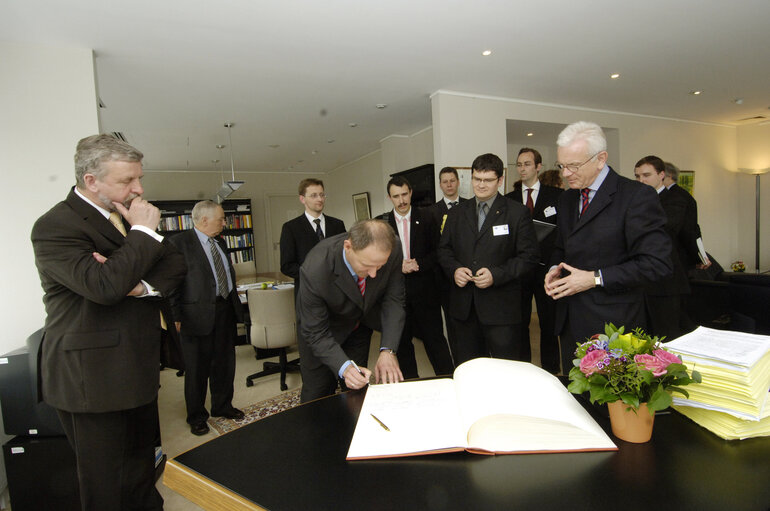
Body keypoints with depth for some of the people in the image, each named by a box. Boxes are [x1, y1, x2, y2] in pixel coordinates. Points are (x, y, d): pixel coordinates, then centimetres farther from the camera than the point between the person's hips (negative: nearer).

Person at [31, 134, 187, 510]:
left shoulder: (130, 216, 8)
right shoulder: (55, 227, -15)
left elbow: (175, 263, 6)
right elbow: (103, 286, -30)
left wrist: (140, 284, -14)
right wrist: (143, 232, -21)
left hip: (138, 371, 7)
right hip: (92, 379, -7)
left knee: (143, 467, 19)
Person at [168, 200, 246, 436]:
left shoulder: (219, 242, 13)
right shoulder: (179, 242, -10)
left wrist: (235, 305, 16)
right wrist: (177, 316, -14)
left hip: (225, 311, 7)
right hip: (198, 315, -7)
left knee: (225, 363, 16)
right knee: (197, 368, 7)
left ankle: (222, 406, 35)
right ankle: (196, 417, 25)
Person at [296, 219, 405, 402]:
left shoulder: (392, 249, -29)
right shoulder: (314, 270, -39)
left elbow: (393, 299, -18)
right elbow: (316, 333, -28)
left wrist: (388, 350, -28)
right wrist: (344, 367, -42)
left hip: (362, 321, 3)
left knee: (356, 392, 12)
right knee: (317, 393, 8)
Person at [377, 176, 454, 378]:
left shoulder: (426, 218, 2)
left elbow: (437, 251, 1)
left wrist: (418, 264, -14)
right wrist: (398, 266, -13)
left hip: (424, 290, -1)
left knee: (435, 337, 4)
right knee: (402, 341, 12)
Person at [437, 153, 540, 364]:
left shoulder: (518, 213, 0)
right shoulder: (456, 213, 12)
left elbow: (529, 257, -4)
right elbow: (444, 250, 14)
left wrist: (497, 275, -18)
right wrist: (454, 269, -7)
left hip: (501, 307, -3)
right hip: (463, 307, 4)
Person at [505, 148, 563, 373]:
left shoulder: (557, 195, 2)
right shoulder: (509, 200, 9)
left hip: (547, 269, -2)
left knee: (549, 323, 7)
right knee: (520, 323, 10)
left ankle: (550, 370, 22)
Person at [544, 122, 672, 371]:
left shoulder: (637, 196, -10)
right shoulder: (566, 199, 12)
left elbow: (656, 262, -15)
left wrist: (596, 278, -17)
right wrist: (554, 270, 0)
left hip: (613, 323, -6)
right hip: (570, 322, 6)